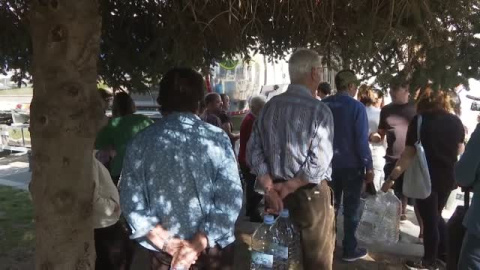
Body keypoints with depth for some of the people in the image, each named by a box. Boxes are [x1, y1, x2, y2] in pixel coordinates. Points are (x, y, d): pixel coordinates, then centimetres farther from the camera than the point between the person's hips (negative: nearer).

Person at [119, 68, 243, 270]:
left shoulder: (141, 142, -7)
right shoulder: (217, 138, -12)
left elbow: (131, 201, -8)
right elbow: (230, 198, -16)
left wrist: (166, 243, -8)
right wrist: (200, 242, -13)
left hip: (164, 252, 1)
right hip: (213, 248, -1)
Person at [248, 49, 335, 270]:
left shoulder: (270, 106, 3)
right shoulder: (319, 110, -14)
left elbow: (254, 150, -1)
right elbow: (319, 162, -20)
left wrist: (269, 187, -5)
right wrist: (288, 187, -10)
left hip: (276, 194, 6)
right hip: (310, 195, -6)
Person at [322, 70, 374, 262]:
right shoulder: (357, 107, -14)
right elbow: (361, 140, -16)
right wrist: (369, 167, -8)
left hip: (329, 163, 5)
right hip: (351, 165, -4)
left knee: (330, 206, 17)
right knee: (351, 208, 7)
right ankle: (349, 250, 14)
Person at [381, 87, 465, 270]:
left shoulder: (419, 121, -14)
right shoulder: (455, 121, -1)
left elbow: (409, 154, -18)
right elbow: (460, 150, 12)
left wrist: (392, 178, -15)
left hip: (426, 178, -5)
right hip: (448, 177, 5)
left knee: (429, 219, 7)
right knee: (436, 215, 23)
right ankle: (445, 253, 33)